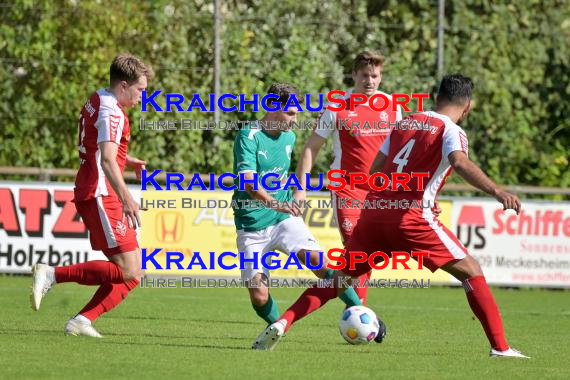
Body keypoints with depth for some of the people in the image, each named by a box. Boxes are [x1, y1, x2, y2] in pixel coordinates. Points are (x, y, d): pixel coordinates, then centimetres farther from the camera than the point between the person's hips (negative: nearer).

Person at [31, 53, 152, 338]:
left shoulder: (96, 101, 17)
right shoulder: (111, 113, -13)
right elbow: (107, 160, -27)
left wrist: (126, 161, 21)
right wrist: (126, 198, -36)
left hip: (89, 194, 10)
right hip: (101, 197, -10)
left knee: (134, 272, 7)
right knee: (127, 270, -14)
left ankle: (81, 321, 2)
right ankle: (52, 274, -12)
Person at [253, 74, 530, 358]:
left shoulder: (405, 122, 19)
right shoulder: (450, 131, -1)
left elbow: (375, 170, 23)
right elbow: (459, 162, -23)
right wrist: (497, 191, -32)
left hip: (374, 212, 6)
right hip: (411, 217, -6)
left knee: (342, 277, 16)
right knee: (471, 271, 3)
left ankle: (282, 324, 2)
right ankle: (499, 347, -5)